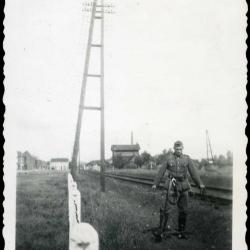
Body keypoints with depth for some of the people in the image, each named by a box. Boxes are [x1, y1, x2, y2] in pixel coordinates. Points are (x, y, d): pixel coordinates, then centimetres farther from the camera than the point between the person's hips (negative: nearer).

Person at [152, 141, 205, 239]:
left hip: (183, 187, 1)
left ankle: (181, 232, 16)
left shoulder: (187, 159, 2)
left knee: (183, 211, 3)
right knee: (165, 209, -6)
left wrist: (200, 184, -16)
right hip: (170, 186, -1)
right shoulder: (169, 158, 1)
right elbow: (161, 171, 3)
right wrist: (155, 184, 2)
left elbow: (194, 172, -4)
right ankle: (161, 230, 8)